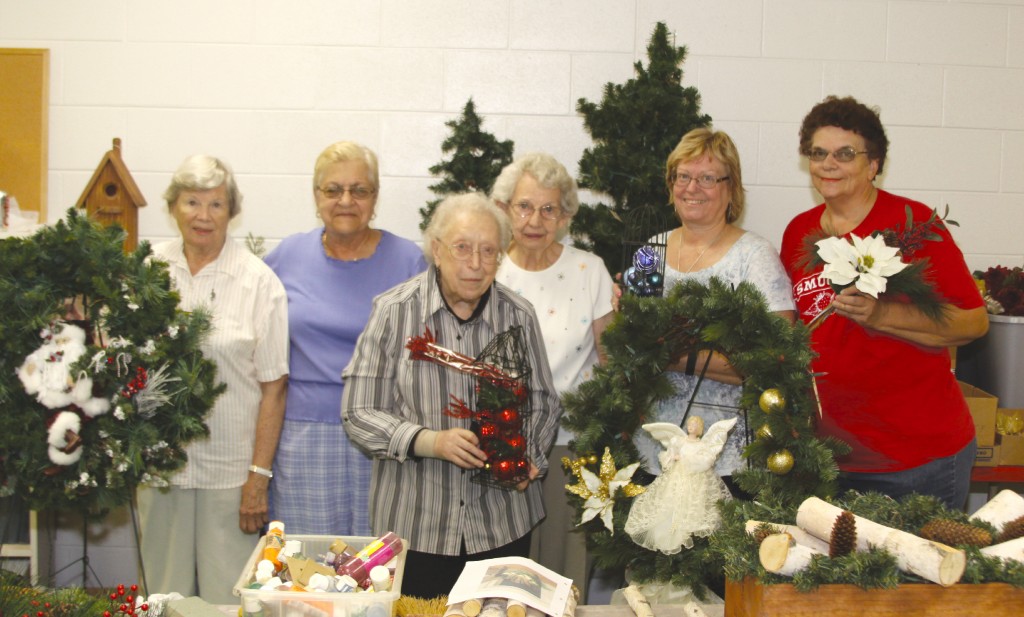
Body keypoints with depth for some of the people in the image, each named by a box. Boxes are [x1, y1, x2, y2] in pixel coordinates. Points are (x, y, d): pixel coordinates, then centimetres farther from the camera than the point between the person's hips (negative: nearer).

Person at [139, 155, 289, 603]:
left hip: (230, 466, -3)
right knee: (166, 595, 12)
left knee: (226, 598, 3)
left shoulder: (258, 280, -5)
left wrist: (259, 475, -10)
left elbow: (273, 387, -6)